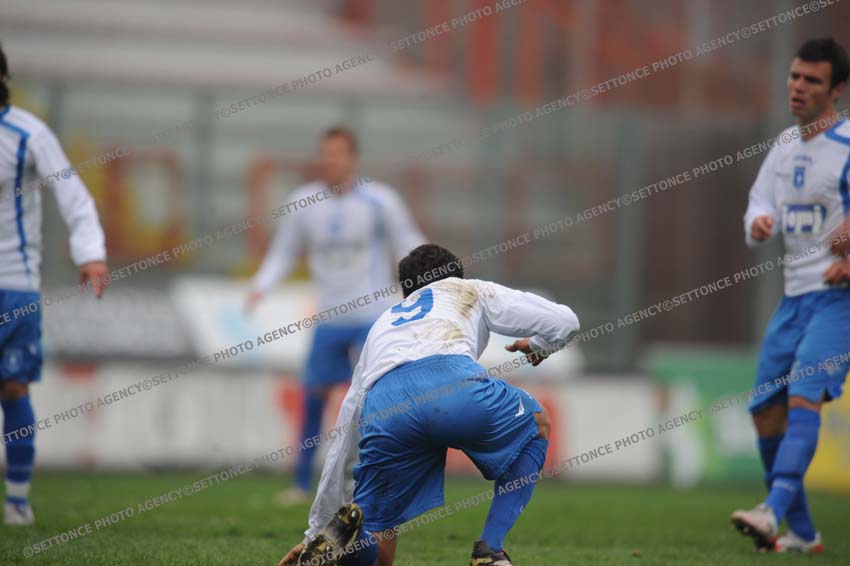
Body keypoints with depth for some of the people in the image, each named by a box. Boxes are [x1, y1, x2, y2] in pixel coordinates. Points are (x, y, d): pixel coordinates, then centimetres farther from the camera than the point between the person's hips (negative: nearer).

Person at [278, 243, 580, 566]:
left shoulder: (381, 326, 44)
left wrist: (316, 532, 51)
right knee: (536, 427, 31)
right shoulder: (469, 292, 37)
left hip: (383, 410, 3)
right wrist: (537, 346, 54)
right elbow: (564, 322, 28)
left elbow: (344, 438, 45)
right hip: (455, 385, -3)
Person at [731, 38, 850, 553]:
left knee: (803, 397, -23)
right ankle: (801, 532, 15)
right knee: (767, 410, 5)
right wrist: (759, 223, -11)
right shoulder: (785, 147, 13)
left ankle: (774, 511, -36)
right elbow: (761, 203, 12)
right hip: (795, 295, 8)